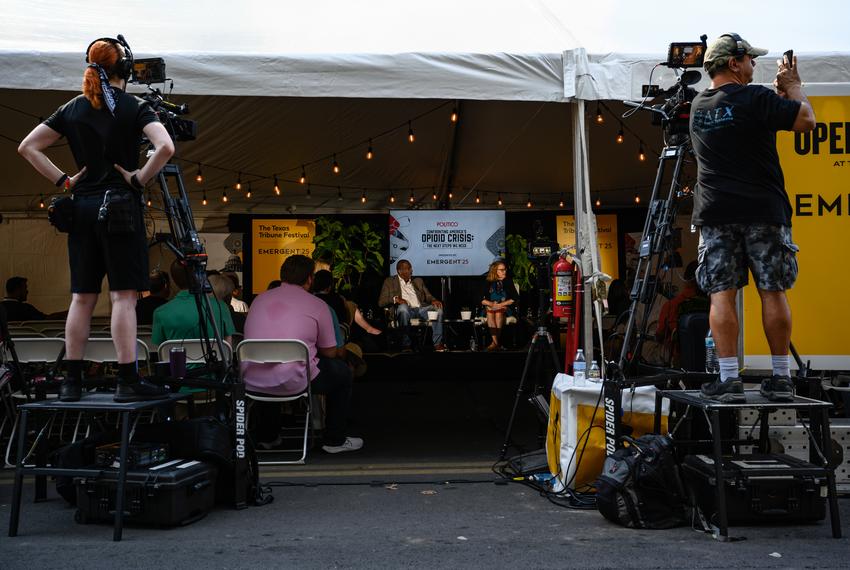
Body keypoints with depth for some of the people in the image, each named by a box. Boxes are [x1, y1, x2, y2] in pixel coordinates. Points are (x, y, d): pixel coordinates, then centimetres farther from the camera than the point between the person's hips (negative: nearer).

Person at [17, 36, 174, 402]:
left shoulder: (72, 109, 10)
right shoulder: (134, 107, -3)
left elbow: (27, 147, 8)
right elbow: (165, 147, -19)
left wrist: (63, 181, 6)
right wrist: (140, 179, -9)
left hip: (82, 207, 5)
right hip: (120, 207, -5)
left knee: (82, 296, 9)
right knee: (124, 295, -5)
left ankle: (72, 381, 11)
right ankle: (128, 382, -5)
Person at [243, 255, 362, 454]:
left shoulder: (259, 299, 14)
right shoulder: (317, 305, 1)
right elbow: (329, 352, 8)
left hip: (252, 383, 5)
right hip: (292, 382, -5)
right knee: (342, 372, 20)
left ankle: (266, 436, 45)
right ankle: (335, 440, 25)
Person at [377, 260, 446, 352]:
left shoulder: (418, 281, 26)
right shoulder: (389, 282, 13)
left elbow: (428, 296, 19)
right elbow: (381, 302, 4)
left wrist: (434, 300, -7)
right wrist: (395, 299, -16)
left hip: (420, 309, 4)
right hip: (405, 310, -4)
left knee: (438, 308, -24)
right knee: (403, 306, -38)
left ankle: (437, 343, -22)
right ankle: (406, 344, -33)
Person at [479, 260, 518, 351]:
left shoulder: (508, 282, 6)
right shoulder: (489, 283, 7)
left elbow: (514, 299, -1)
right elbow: (482, 300, 3)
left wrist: (501, 304, -12)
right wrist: (491, 304, -15)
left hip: (505, 307, -1)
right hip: (490, 307, 1)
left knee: (498, 312, -30)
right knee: (490, 312, -28)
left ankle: (495, 342, -25)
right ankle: (496, 342, -30)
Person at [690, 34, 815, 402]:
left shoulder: (698, 106, 13)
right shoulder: (754, 99, -7)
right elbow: (806, 120, -5)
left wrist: (779, 92, 22)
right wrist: (792, 87, 10)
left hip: (715, 215, 4)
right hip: (763, 212, -3)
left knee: (722, 295, -1)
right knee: (773, 293, 4)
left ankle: (729, 379, -5)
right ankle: (781, 379, 10)